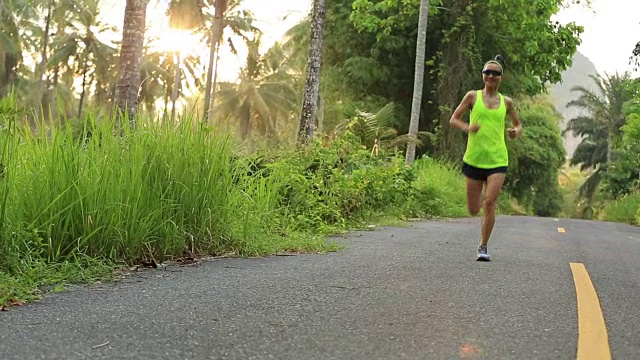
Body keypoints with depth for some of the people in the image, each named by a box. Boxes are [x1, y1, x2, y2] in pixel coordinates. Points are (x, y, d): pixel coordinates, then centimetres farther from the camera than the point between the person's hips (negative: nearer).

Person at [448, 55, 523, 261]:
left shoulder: (506, 102, 8)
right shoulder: (473, 96, 3)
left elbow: (518, 124, 21)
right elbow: (453, 120, 5)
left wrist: (516, 132, -3)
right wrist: (467, 127, -16)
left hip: (497, 159, 0)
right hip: (474, 158, 0)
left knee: (490, 202, -15)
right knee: (473, 210, 5)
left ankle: (483, 247, -3)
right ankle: (480, 198, 44)